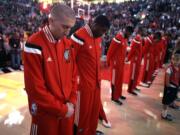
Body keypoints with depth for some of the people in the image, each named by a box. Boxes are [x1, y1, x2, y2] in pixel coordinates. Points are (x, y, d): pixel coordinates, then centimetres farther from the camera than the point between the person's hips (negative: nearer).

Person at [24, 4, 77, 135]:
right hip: (46, 113, -5)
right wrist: (62, 109, -13)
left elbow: (73, 75, 6)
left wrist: (72, 102, -3)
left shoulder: (67, 44, 0)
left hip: (67, 109, 6)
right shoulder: (35, 45, -19)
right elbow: (35, 87, -20)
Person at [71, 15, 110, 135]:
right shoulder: (79, 36, -18)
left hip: (95, 82, 8)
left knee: (95, 109, 20)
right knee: (82, 112, 9)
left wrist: (98, 77, 16)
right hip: (83, 83, -8)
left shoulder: (98, 37, 7)